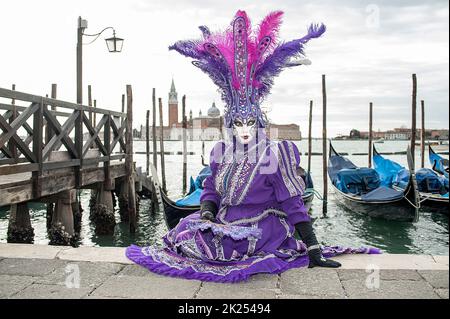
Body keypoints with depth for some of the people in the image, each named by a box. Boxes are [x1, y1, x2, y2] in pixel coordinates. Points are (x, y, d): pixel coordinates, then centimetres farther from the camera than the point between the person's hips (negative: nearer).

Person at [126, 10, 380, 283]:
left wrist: (314, 251, -17)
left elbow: (293, 204, -13)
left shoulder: (273, 157, -13)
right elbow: (211, 190, 9)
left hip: (257, 230, -7)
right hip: (226, 225, 7)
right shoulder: (222, 153, 5)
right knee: (187, 228, -7)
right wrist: (207, 213, -15)